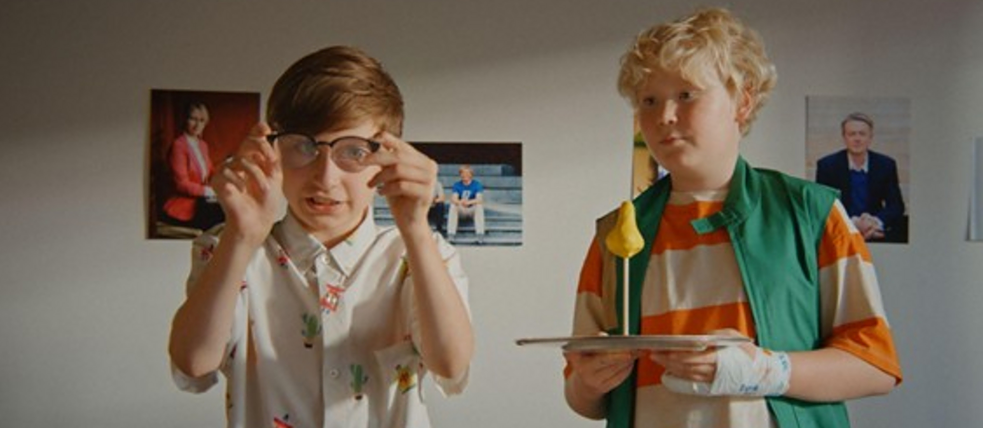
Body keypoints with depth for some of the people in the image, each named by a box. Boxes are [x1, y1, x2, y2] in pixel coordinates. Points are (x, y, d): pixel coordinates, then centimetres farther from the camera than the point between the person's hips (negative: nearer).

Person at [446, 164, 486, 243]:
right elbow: (453, 199, -20)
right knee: (453, 206, -29)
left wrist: (468, 202, -44)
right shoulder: (457, 185, -6)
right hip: (461, 210, 1)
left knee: (479, 206, -33)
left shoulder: (477, 184, -10)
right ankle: (451, 234, -32)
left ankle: (480, 234, -35)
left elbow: (480, 199, -24)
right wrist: (460, 202, -45)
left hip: (473, 210, -1)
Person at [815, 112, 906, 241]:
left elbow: (896, 206, 4)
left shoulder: (886, 165, 5)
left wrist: (877, 221, -18)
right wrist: (853, 222, -22)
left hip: (877, 232, 3)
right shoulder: (827, 165, -1)